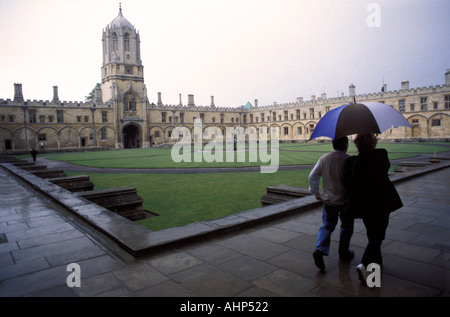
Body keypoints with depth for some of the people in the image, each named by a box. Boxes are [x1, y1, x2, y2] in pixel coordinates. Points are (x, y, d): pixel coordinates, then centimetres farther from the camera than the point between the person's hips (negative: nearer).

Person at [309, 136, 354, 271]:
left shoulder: (323, 158, -2)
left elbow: (312, 177, 1)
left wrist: (316, 192, 13)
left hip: (328, 199, 3)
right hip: (345, 200, -3)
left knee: (327, 226, 14)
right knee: (346, 227, 18)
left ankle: (320, 249, -6)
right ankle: (344, 253, 31)